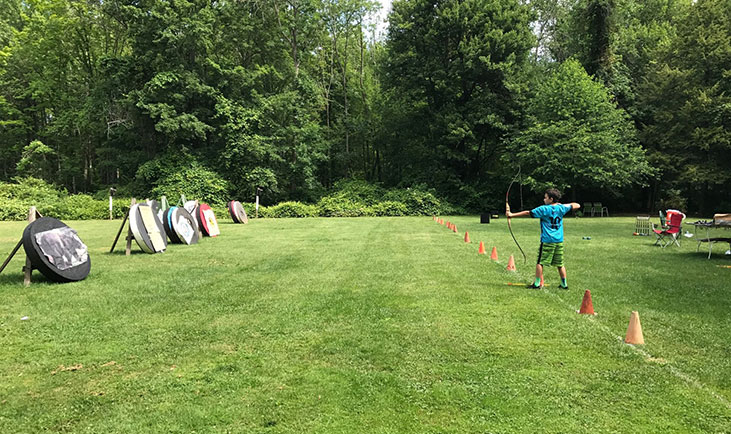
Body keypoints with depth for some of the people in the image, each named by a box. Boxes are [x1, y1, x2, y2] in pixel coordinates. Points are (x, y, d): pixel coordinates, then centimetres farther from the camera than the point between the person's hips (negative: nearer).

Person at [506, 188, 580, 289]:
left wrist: (512, 215, -7)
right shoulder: (561, 208, 5)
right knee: (560, 264, 13)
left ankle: (537, 283, 1)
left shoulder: (544, 209, -8)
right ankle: (564, 284, 18)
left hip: (547, 241, -5)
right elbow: (577, 205, 19)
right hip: (559, 241, 5)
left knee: (540, 262, 1)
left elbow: (527, 213, -10)